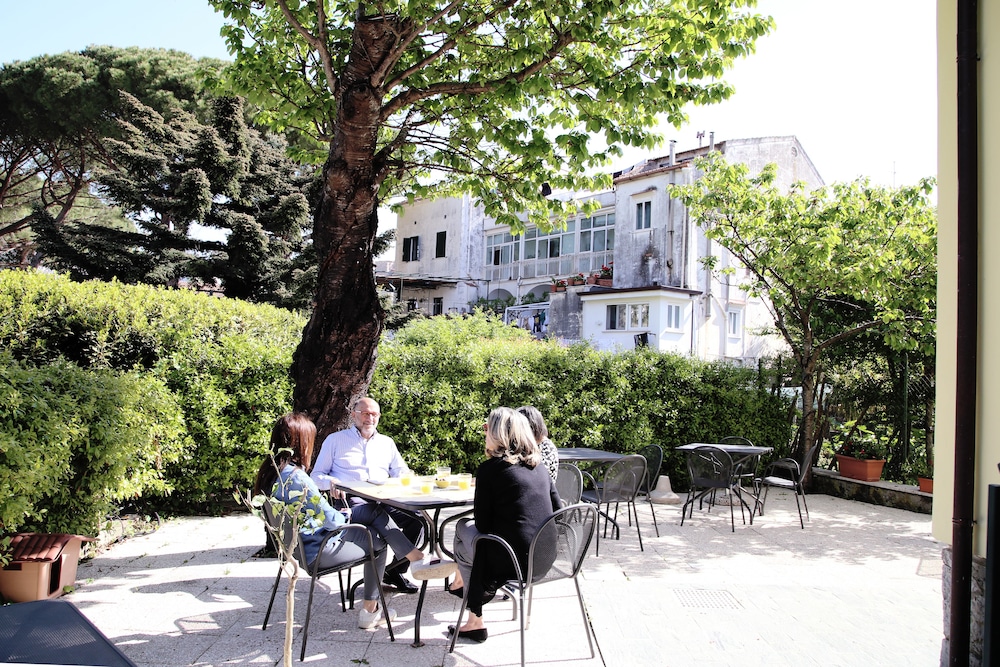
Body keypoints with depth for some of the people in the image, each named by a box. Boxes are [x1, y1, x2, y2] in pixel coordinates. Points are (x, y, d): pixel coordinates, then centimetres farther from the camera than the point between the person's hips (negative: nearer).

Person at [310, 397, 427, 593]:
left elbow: (402, 474, 21)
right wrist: (331, 482, -11)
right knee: (379, 516, -39)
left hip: (384, 499, 4)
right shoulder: (335, 440, 15)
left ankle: (395, 571, -10)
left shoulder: (387, 443, 25)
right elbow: (317, 475, 12)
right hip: (351, 500, -4)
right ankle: (414, 558, -29)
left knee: (417, 519, -25)